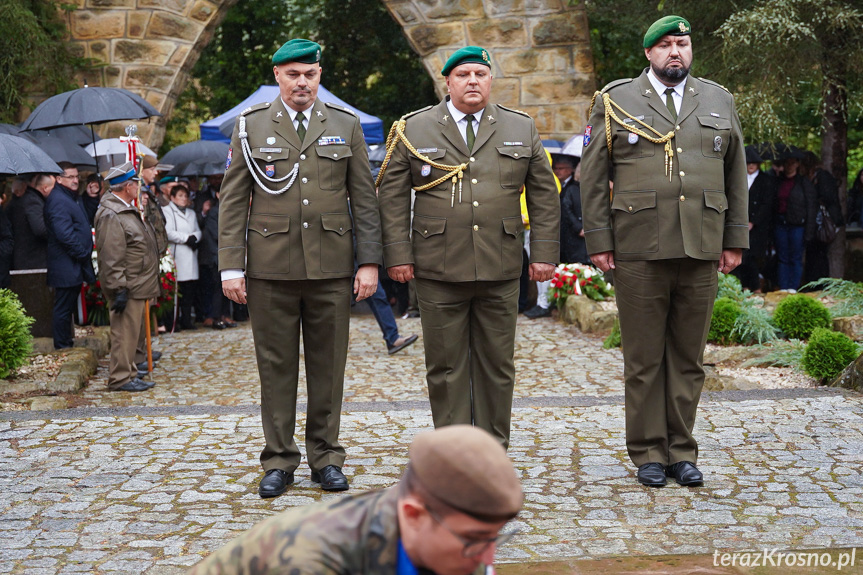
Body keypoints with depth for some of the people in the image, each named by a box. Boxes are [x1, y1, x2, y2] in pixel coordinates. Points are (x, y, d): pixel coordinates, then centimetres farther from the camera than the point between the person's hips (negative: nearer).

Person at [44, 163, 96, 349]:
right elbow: (64, 234, -23)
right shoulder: (57, 200, -16)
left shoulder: (74, 198, 17)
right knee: (63, 308, -3)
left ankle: (68, 344, 24)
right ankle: (62, 347, 4)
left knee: (69, 307, 16)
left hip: (76, 265, 10)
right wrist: (83, 254, -17)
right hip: (66, 266, -10)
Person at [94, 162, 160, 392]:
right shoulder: (111, 216, -18)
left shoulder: (127, 210, 17)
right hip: (128, 287, -10)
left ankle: (128, 373, 23)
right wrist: (119, 289, -23)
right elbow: (111, 258, -22)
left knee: (130, 331, 15)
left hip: (136, 285, 10)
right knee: (125, 332, -7)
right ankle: (120, 378, -2)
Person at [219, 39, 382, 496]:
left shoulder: (346, 125, 9)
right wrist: (231, 266, -4)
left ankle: (326, 457, 17)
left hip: (331, 267, 1)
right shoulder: (250, 126, 6)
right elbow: (233, 202, 4)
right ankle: (279, 460, 14)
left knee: (328, 365, 6)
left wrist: (369, 261, -1)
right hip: (271, 268, -1)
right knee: (276, 366, 4)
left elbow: (364, 199, 7)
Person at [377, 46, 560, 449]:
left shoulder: (522, 129, 11)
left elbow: (544, 194, 12)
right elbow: (392, 195, 4)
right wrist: (397, 254, -3)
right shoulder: (414, 129, 6)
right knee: (445, 366, 2)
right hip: (438, 270, -1)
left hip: (501, 268, 2)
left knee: (497, 365, 6)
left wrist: (544, 252, 4)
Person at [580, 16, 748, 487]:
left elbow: (735, 174, 16)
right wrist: (598, 241, -4)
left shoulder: (719, 101, 14)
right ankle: (648, 453, 12)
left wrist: (735, 240, 10)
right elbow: (592, 177, 3)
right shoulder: (615, 101, 5)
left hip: (701, 252, 3)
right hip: (639, 251, -2)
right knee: (643, 358, 2)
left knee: (688, 356, 7)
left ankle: (681, 451, 16)